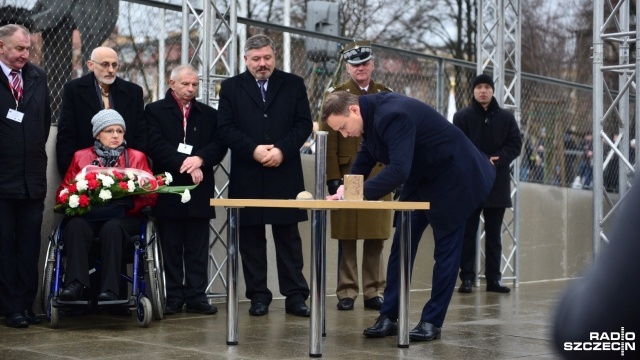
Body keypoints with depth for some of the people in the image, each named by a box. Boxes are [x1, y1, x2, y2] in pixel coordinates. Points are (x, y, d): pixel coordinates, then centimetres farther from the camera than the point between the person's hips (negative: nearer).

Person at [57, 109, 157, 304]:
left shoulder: (137, 157, 14)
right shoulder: (81, 157, 17)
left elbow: (151, 195, 6)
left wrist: (130, 202, -17)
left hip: (124, 217, -1)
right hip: (88, 216, 1)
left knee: (112, 228, -35)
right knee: (75, 226, -33)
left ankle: (110, 290, -41)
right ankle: (75, 284, -42)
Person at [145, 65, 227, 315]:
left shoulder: (209, 114, 15)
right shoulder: (155, 111, 5)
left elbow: (219, 145, 3)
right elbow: (155, 145, -8)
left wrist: (199, 159, -16)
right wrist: (184, 163, -17)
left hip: (199, 190, 2)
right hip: (169, 189, -2)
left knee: (198, 248, 3)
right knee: (171, 247, 2)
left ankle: (196, 296, 7)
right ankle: (174, 298, 7)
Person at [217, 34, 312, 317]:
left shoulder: (293, 84, 9)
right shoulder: (231, 87, 8)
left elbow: (303, 124, 2)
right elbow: (226, 128, 0)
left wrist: (282, 150, -12)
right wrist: (253, 150, -13)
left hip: (285, 174, 0)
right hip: (247, 176, 0)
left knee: (289, 237, 3)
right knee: (251, 238, 4)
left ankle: (295, 295, 7)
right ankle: (258, 296, 12)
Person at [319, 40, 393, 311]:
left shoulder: (387, 96, 12)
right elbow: (329, 141, -2)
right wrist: (333, 177, -9)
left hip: (379, 177, 2)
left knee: (376, 238, 4)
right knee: (347, 238, 2)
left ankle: (374, 292, 12)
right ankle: (346, 293, 9)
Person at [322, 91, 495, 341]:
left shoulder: (393, 115, -33)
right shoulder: (372, 112, -4)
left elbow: (398, 170, -40)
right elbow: (365, 158, 9)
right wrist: (346, 188, -6)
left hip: (453, 177, -9)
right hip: (420, 178, 9)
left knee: (446, 247, -2)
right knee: (401, 245, 4)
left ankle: (432, 321, 5)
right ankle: (389, 316, 7)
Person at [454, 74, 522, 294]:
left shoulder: (506, 117, 9)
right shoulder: (462, 117, 1)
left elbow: (515, 144, 2)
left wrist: (497, 161, -14)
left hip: (498, 183, 2)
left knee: (494, 234, 8)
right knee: (468, 232, 1)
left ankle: (493, 278, 12)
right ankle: (467, 277, 5)